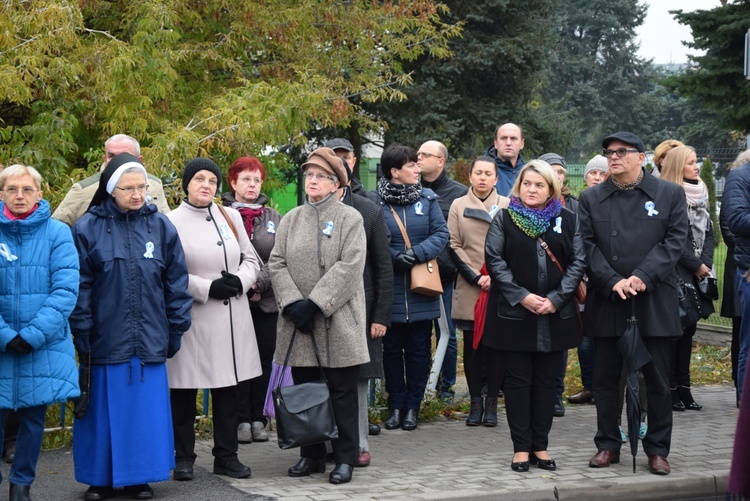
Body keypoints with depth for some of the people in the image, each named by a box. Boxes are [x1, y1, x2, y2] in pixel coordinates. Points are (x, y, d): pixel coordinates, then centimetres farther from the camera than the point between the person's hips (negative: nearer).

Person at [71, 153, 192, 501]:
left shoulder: (160, 226, 3)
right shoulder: (88, 228, -3)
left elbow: (176, 283, 6)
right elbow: (79, 287, -2)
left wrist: (176, 329, 4)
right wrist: (82, 334, -5)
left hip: (149, 340, 2)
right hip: (105, 339, -2)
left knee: (146, 407, 7)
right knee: (105, 407, 7)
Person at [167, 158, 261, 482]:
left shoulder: (231, 217, 12)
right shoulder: (172, 222, -5)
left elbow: (251, 258, 16)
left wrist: (240, 281, -5)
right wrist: (207, 288, -17)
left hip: (232, 318, 5)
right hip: (191, 319, -5)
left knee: (227, 388, 8)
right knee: (185, 391, 2)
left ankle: (226, 456, 17)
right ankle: (184, 458, 14)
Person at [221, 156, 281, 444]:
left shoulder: (273, 218, 11)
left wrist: (259, 283, -10)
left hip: (266, 301, 4)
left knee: (264, 360, 6)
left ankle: (258, 419, 14)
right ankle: (241, 419, 6)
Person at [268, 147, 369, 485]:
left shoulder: (350, 218, -1)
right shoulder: (291, 220, 12)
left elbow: (348, 267, -12)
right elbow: (277, 264, 5)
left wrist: (314, 303, -17)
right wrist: (292, 303, -11)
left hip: (338, 320, -4)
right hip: (298, 321, 4)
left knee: (342, 392, 1)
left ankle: (345, 458, 8)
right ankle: (312, 455, 19)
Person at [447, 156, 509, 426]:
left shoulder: (507, 206, 7)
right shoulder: (458, 205, 8)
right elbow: (454, 246, 3)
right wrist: (476, 277, -7)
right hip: (469, 289, 0)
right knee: (472, 345, 3)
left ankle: (492, 403, 8)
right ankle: (475, 402, 10)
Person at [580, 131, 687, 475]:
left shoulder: (670, 194, 5)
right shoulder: (591, 199, 8)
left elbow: (674, 241, -3)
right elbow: (586, 246, 0)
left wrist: (642, 277, -15)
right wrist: (613, 282, -13)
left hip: (654, 302, -1)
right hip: (607, 302, 1)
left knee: (658, 379, 3)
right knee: (605, 378, 7)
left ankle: (657, 449, 13)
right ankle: (608, 445, 18)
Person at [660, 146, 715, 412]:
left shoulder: (700, 194, 14)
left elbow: (708, 233, 13)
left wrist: (706, 263, -1)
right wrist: (696, 265, -11)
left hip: (696, 275, 8)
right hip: (675, 274, -7)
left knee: (688, 330, 9)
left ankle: (684, 388, 14)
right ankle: (671, 390, 1)